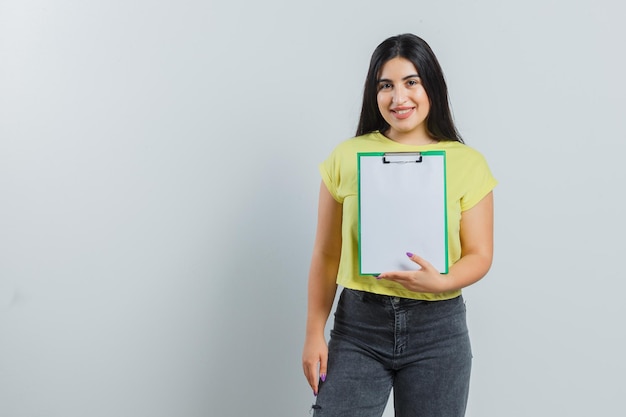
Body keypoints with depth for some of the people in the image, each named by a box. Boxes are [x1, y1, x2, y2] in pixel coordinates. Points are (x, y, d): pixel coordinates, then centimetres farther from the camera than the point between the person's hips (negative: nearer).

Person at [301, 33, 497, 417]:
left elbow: (479, 255, 0)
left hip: (437, 329, 0)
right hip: (358, 326, 0)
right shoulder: (347, 157, 1)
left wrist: (440, 282, -20)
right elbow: (326, 255, 4)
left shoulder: (467, 163, 0)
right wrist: (314, 333, 3)